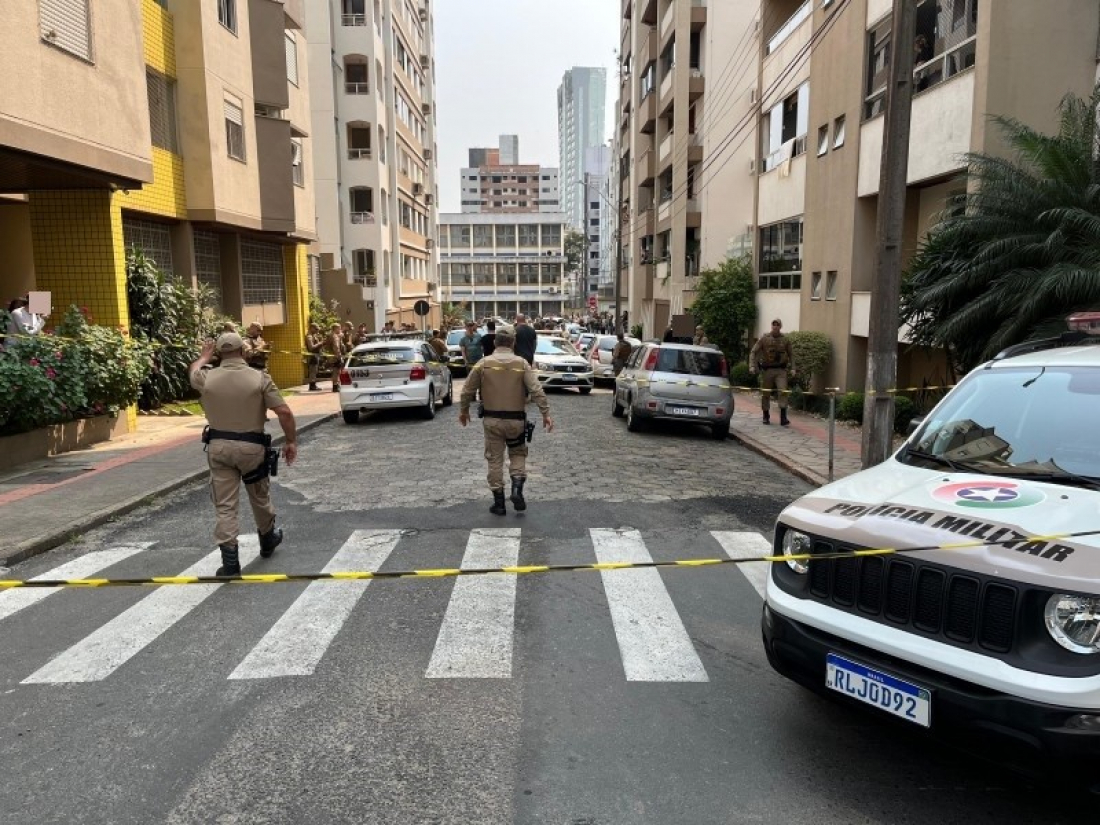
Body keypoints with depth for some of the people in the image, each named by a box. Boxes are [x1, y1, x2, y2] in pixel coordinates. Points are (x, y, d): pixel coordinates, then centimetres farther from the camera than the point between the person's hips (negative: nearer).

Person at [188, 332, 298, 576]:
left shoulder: (208, 378, -3)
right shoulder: (260, 378, -10)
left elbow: (193, 372, 24)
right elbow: (284, 412, -14)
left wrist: (205, 356, 43)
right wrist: (291, 441, -3)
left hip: (219, 446, 1)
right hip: (251, 446, -1)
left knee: (225, 505, 3)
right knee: (260, 497, 19)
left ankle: (230, 561, 1)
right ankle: (268, 540, 40)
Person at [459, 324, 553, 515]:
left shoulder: (484, 363, -3)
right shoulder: (521, 364, -5)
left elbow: (468, 390, 3)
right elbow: (537, 390, -12)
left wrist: (463, 410, 17)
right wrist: (546, 414, -8)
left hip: (492, 420, 0)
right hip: (516, 420, 0)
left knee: (495, 459, 9)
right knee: (518, 454, 20)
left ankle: (499, 503, 12)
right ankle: (517, 489, -1)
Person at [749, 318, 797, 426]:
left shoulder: (785, 339, 5)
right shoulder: (764, 339, 0)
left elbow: (791, 354, 12)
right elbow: (753, 352, -1)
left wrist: (792, 368, 2)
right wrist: (752, 366, -13)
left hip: (781, 370, 0)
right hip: (767, 370, 0)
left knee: (783, 391, -14)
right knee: (765, 394, 7)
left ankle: (783, 417, -12)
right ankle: (766, 416, 23)